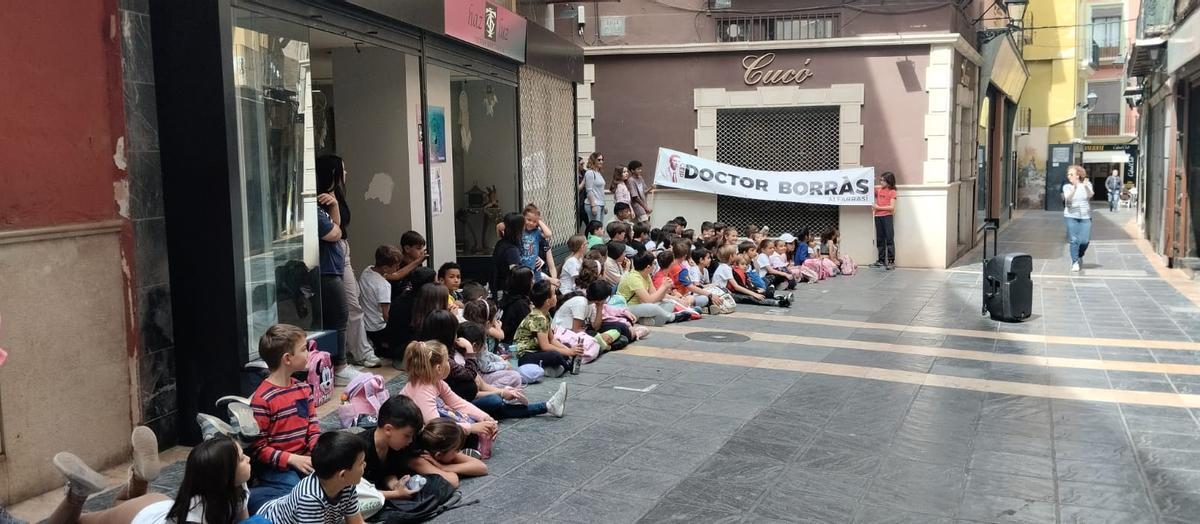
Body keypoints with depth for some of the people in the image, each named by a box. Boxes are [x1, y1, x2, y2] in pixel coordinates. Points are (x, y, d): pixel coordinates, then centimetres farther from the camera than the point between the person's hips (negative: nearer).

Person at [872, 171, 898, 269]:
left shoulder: (892, 192, -4)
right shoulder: (878, 189, 11)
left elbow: (892, 207, -11)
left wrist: (878, 207, -14)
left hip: (887, 216, -6)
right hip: (878, 217, 6)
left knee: (889, 239, -7)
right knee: (880, 239, 10)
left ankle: (891, 261, -7)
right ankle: (881, 260, 18)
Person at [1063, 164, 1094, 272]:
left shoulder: (1086, 184, 3)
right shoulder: (1067, 186, 0)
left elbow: (1090, 195, -16)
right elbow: (1068, 198, -18)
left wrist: (1086, 187, -37)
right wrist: (1075, 188, -35)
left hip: (1085, 216, 1)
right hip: (1071, 216, -1)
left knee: (1085, 240, -1)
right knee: (1074, 240, -6)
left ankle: (1080, 256, 28)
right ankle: (1074, 262, 4)